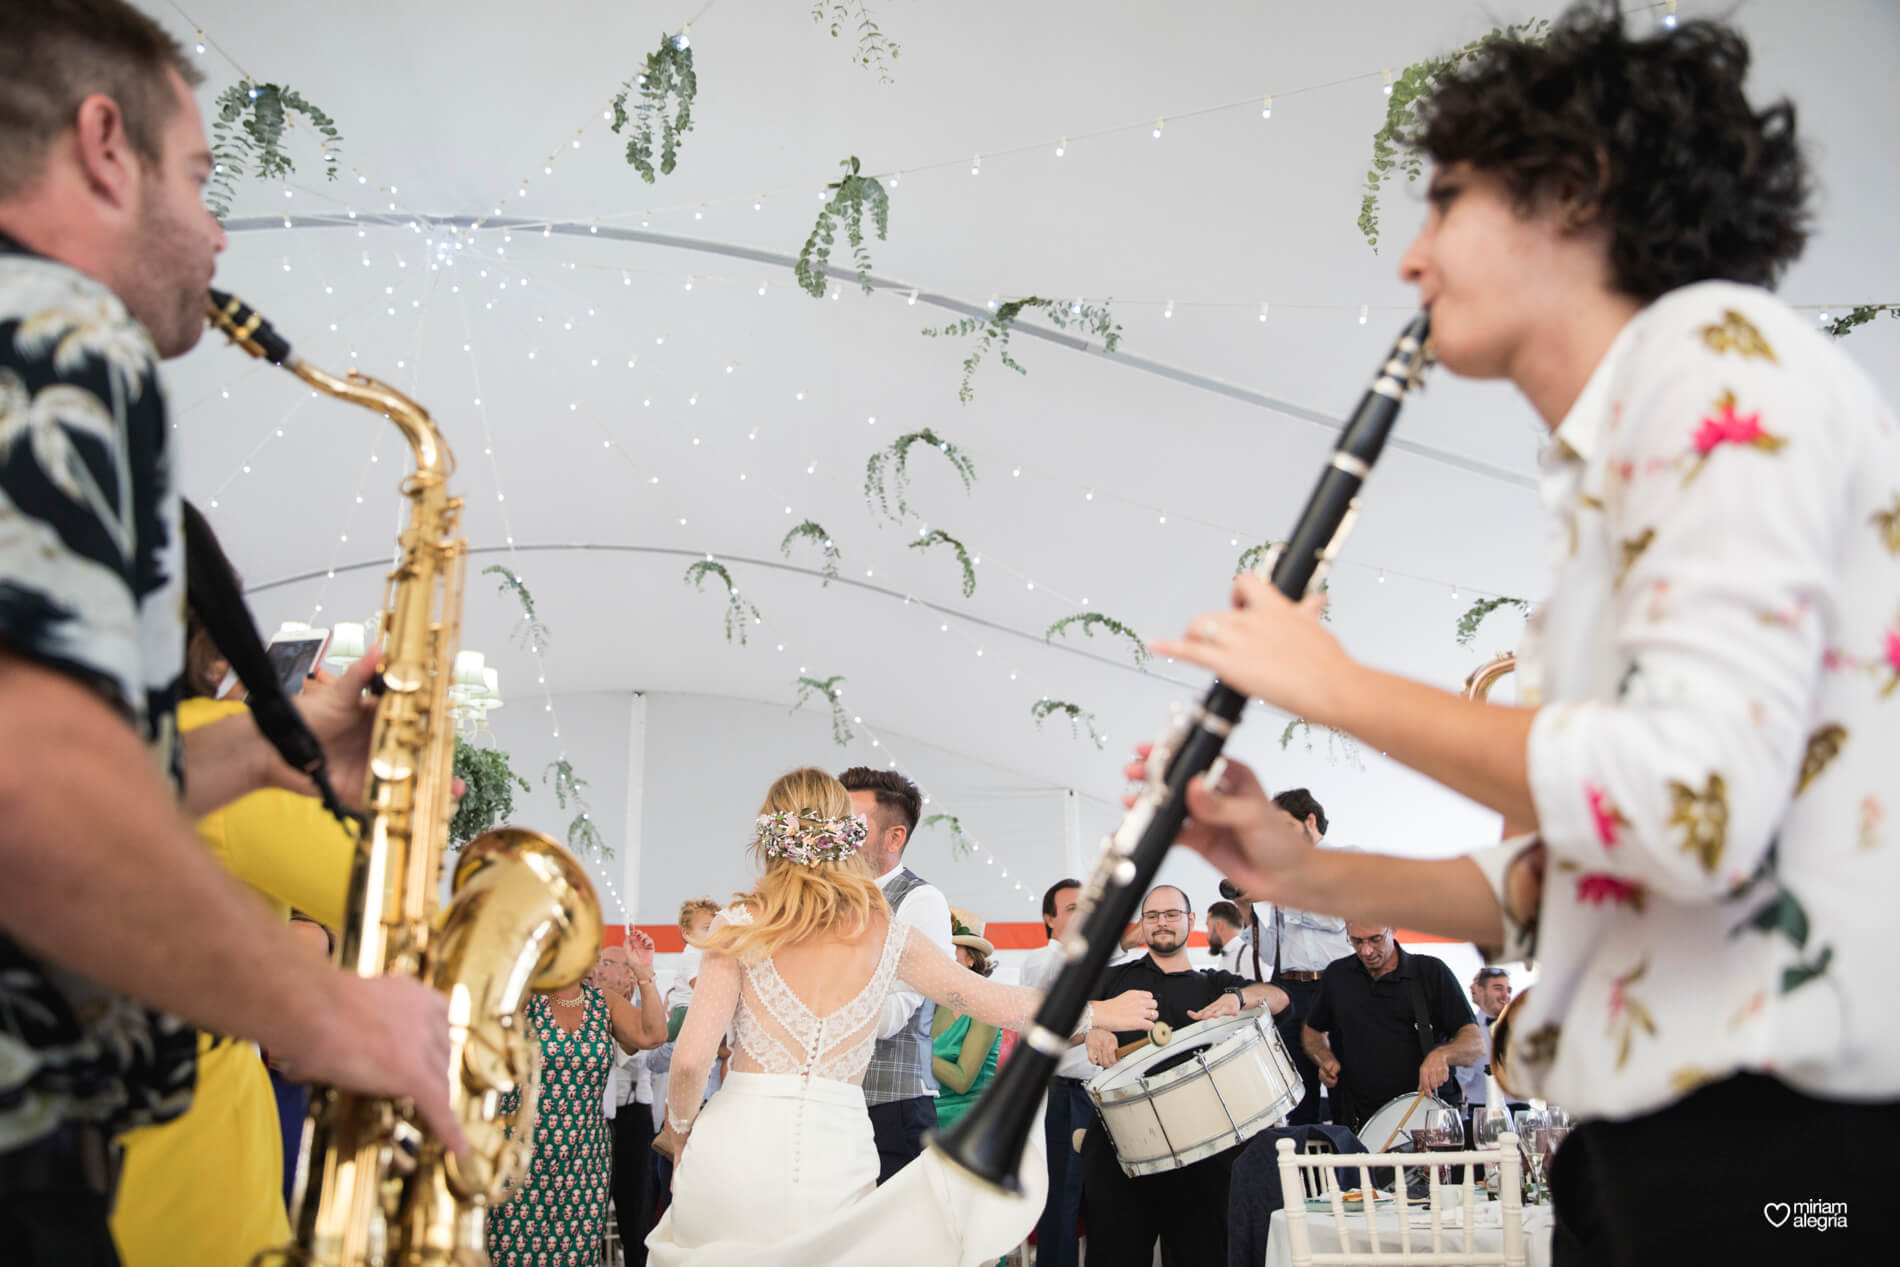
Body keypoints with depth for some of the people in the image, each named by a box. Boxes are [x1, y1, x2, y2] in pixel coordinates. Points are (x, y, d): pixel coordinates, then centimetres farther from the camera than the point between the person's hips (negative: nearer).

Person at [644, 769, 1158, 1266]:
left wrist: (680, 1130, 13)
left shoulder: (741, 925, -2)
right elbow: (1001, 1004, 11)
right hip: (836, 1161, 1)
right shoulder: (889, 934, 5)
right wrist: (1100, 1011, 25)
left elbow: (691, 1057, -8)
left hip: (736, 1145, -1)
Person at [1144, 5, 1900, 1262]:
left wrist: (1335, 683, -12)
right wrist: (1312, 873, 6)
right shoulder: (1606, 467, 17)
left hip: (1798, 1151, -8)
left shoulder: (1717, 349, -10)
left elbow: (1691, 805, -24)